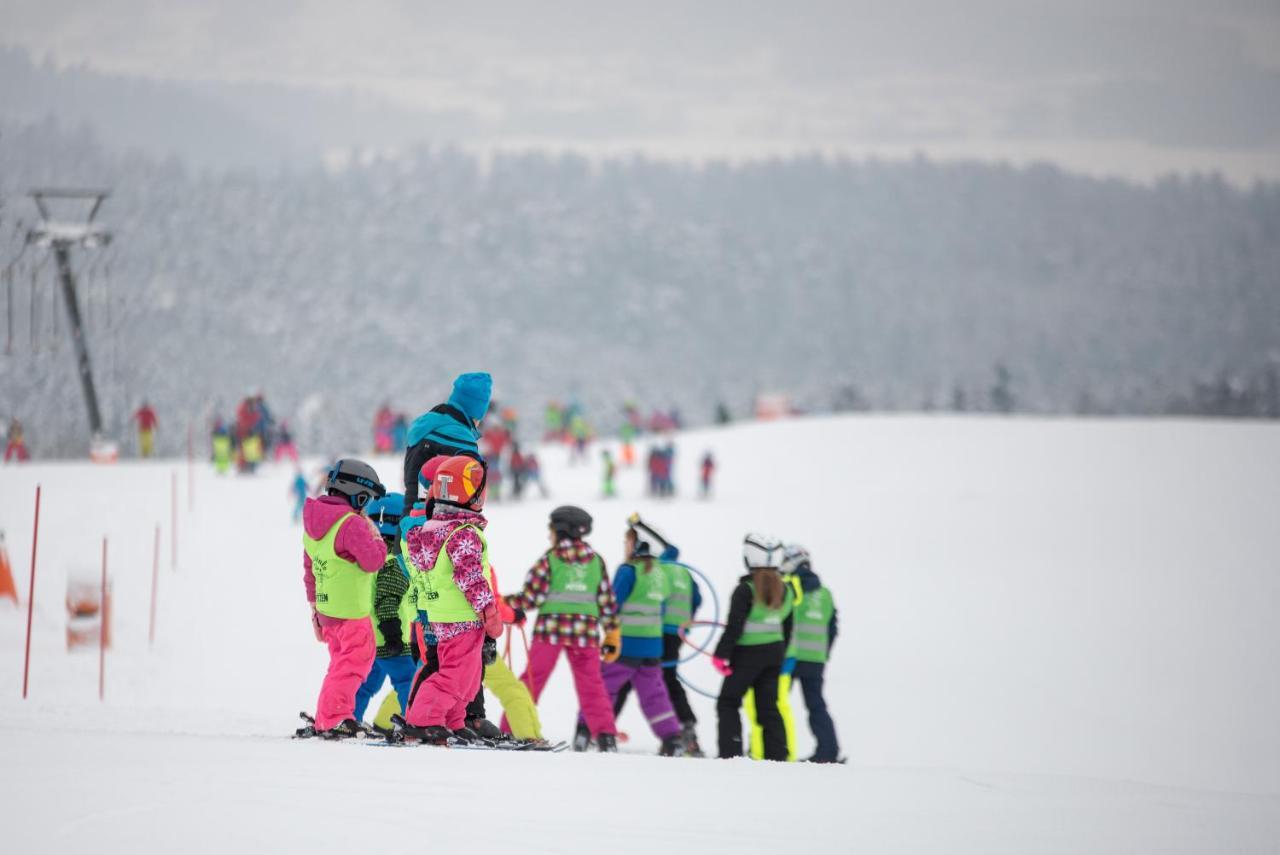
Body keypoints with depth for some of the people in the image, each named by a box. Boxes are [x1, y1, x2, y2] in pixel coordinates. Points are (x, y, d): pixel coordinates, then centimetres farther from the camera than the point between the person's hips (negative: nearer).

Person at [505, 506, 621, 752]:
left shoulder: (550, 559, -2)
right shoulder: (596, 561, 8)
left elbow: (532, 597, -6)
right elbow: (607, 601, 9)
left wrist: (505, 604, 8)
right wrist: (612, 635, 17)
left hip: (550, 629, -3)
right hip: (586, 630, 3)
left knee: (532, 680, 5)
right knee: (591, 685, 8)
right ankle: (605, 735, -3)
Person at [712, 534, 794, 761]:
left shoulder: (746, 589, -14)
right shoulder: (785, 591, 6)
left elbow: (734, 627, -16)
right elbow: (787, 628, 12)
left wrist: (721, 655, -10)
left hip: (748, 654, -6)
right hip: (775, 652, 6)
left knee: (728, 703, 3)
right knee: (768, 706, 11)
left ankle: (731, 753, -7)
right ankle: (778, 756, 6)